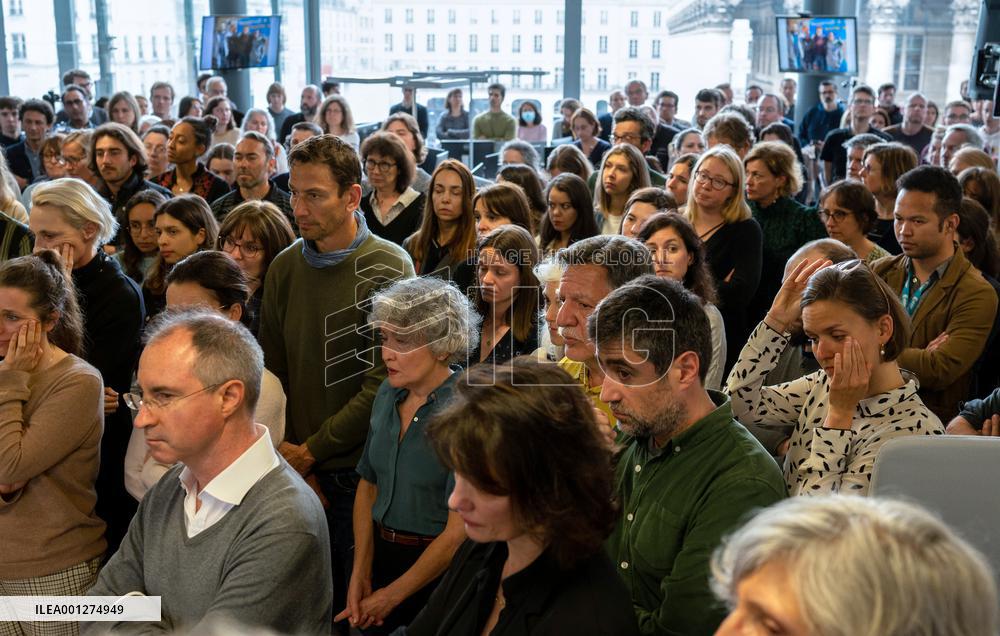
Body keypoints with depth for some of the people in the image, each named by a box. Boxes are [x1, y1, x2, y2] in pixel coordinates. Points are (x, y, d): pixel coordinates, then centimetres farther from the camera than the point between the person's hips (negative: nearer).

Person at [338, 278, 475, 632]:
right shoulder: (388, 394, 0)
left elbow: (459, 530, -20)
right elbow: (368, 487, 7)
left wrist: (392, 596, -12)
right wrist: (359, 576, -2)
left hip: (438, 569, -6)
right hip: (381, 554, 6)